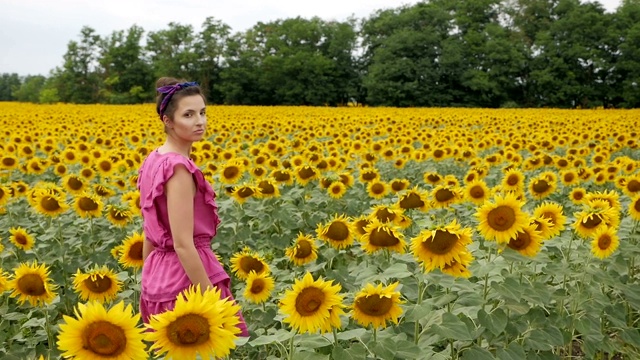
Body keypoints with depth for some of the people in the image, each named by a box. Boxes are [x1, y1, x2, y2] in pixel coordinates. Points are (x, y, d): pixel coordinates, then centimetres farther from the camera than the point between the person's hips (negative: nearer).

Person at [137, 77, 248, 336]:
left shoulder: (153, 161, 7)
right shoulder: (178, 167, -21)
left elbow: (150, 235, 13)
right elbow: (183, 244, -23)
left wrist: (151, 284, 20)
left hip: (160, 278, 9)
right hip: (188, 280, -9)